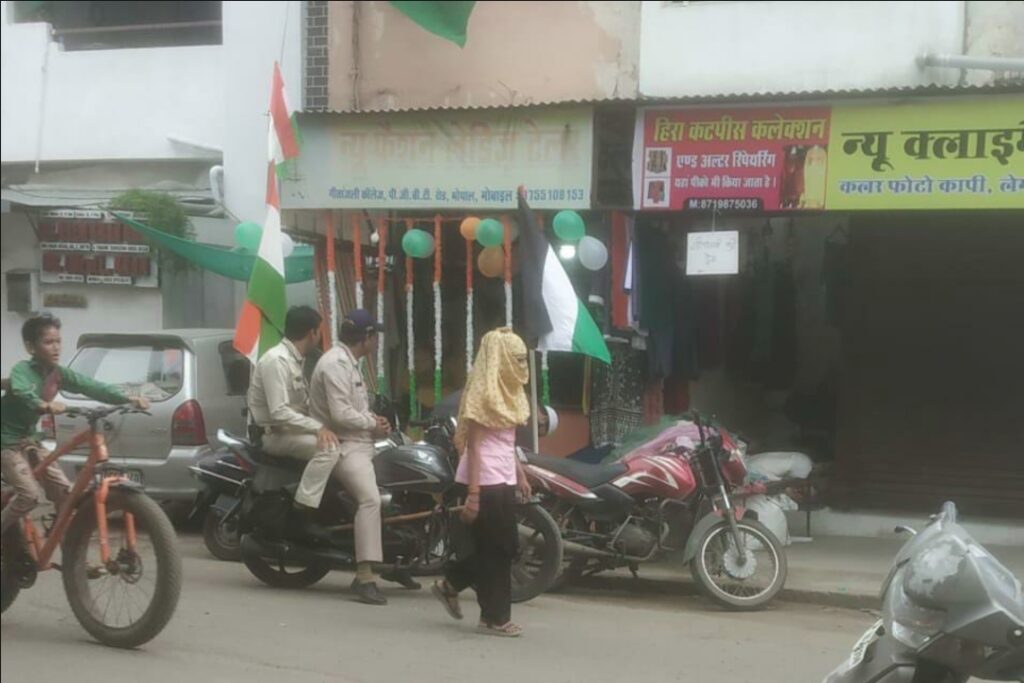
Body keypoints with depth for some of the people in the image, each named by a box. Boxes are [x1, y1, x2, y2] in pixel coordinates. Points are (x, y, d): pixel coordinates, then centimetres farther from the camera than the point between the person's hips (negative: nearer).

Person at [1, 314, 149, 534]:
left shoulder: (59, 373, -2)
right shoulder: (21, 370, -19)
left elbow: (92, 387, -12)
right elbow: (22, 393, -41)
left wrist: (128, 398, -26)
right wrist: (45, 405, -62)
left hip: (29, 439, 7)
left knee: (64, 490, -2)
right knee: (30, 494, -19)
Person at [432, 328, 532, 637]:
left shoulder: (508, 390, 14)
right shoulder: (484, 391, -13)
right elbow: (473, 444, -17)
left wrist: (520, 475, 19)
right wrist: (473, 493, -21)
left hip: (504, 479, 9)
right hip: (486, 481, -9)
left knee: (506, 546, 13)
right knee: (497, 549, -1)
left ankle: (451, 584, 26)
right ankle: (495, 617, 10)